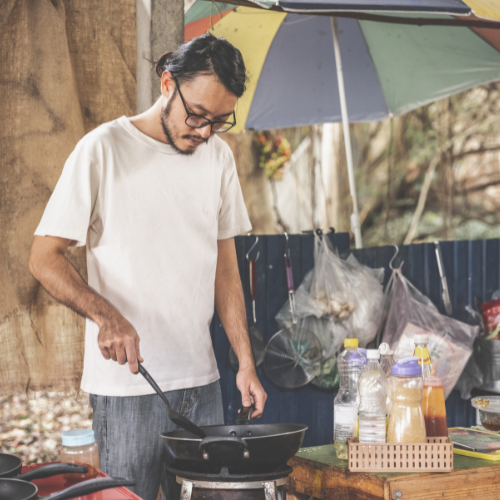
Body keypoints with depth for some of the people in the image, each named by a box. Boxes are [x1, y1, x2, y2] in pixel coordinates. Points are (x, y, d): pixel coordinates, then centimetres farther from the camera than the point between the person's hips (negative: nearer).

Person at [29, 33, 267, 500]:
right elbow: (44, 257, -7)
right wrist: (106, 315, -23)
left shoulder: (218, 156, 10)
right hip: (125, 384, -5)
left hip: (201, 379, 5)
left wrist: (246, 363, 8)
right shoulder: (103, 150, -7)